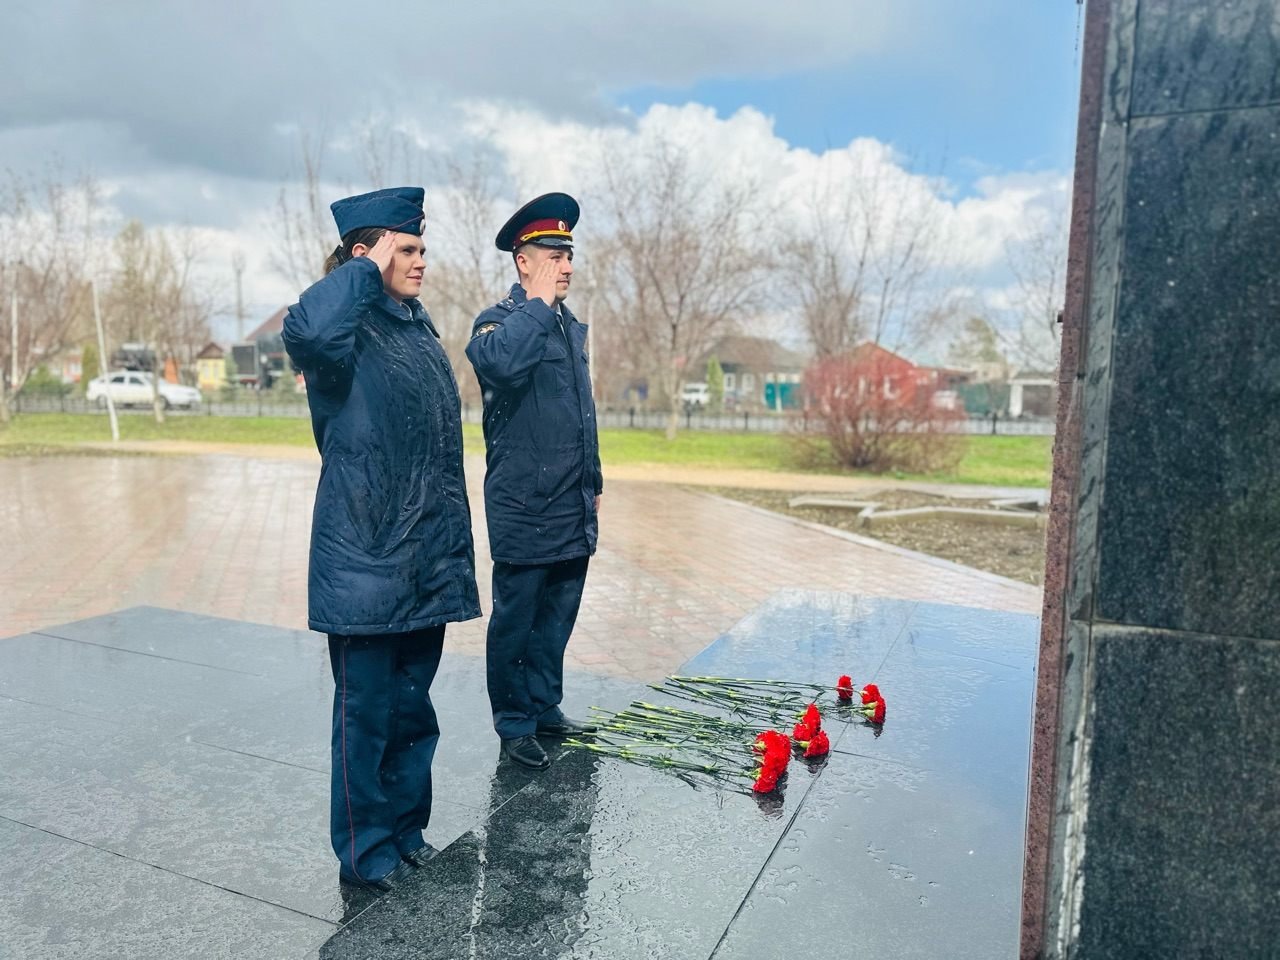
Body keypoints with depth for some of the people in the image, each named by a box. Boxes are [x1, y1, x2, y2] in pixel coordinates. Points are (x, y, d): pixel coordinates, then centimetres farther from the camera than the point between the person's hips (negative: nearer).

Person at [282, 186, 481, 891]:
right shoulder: (348, 331, -9)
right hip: (365, 559, -7)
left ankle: (406, 828, 34)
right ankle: (365, 850, 23)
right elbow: (305, 331, -37)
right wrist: (366, 270, -20)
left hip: (427, 559, 8)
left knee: (413, 705, 17)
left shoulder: (419, 328, 14)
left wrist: (455, 543, 19)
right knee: (367, 709, 5)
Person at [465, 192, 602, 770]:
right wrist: (540, 301, -21)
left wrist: (593, 481, 21)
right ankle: (514, 725, 20)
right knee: (515, 619, 5)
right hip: (523, 506, -7)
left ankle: (545, 709, 31)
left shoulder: (570, 325, 15)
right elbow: (503, 363, -34)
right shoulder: (499, 320, -8)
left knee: (558, 615, 16)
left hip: (573, 508, 7)